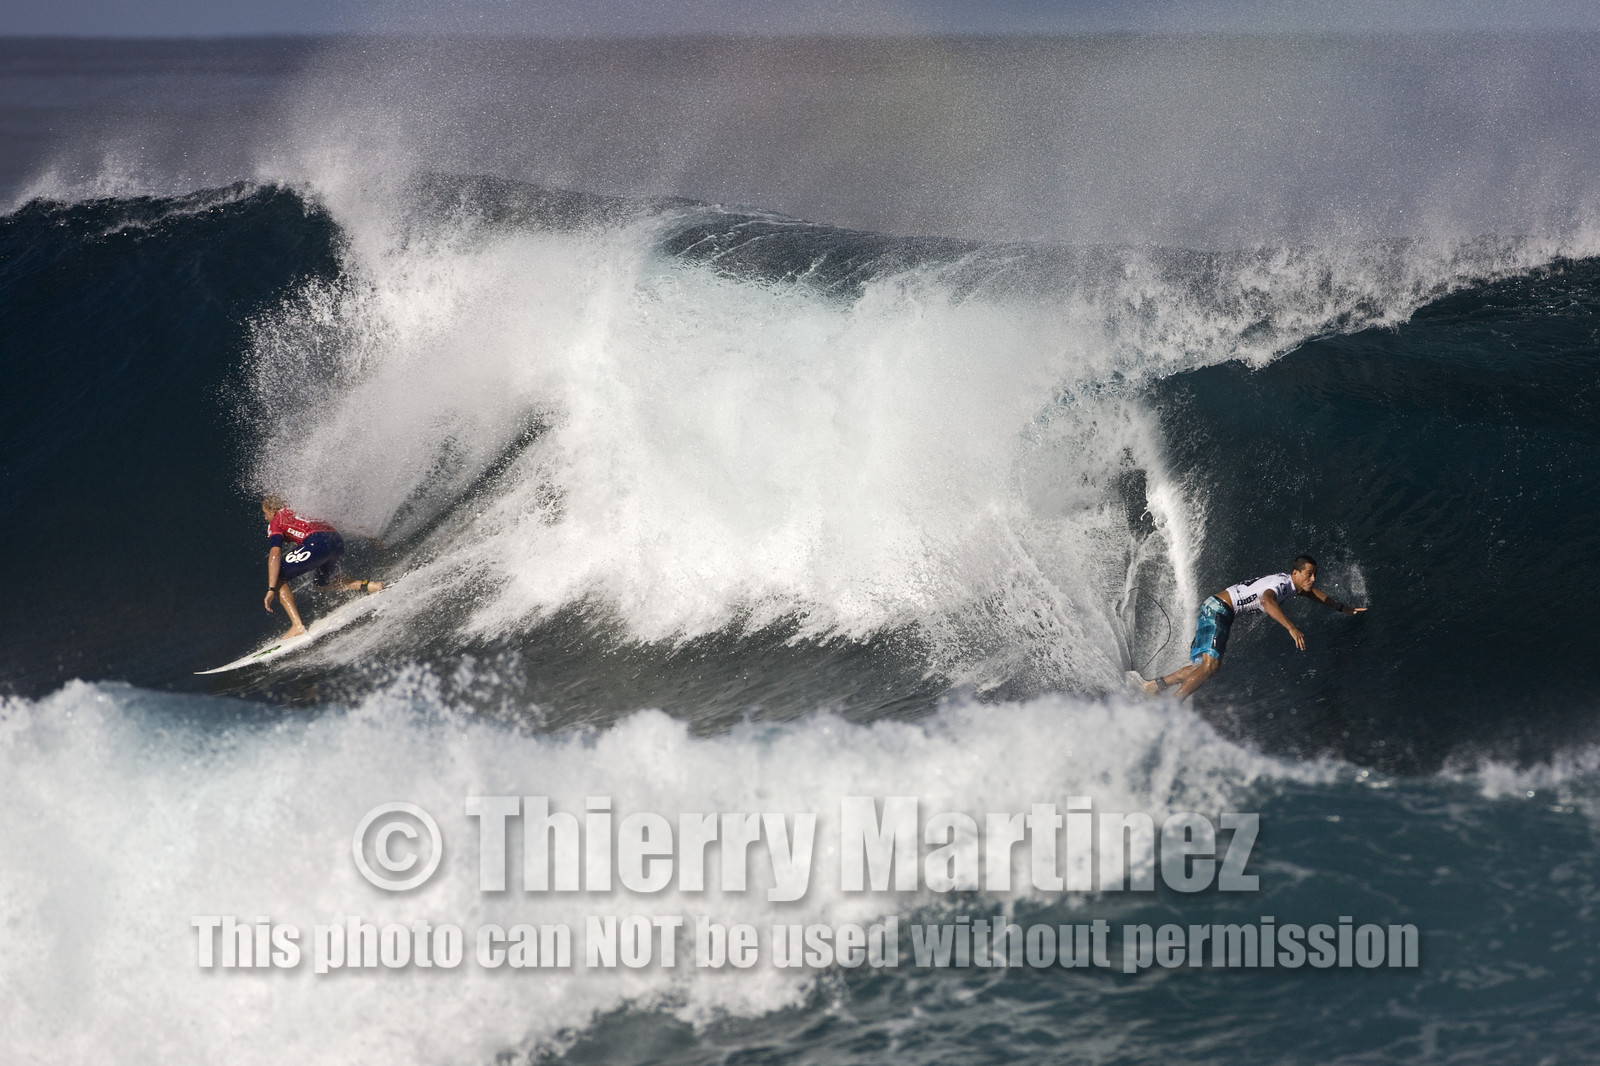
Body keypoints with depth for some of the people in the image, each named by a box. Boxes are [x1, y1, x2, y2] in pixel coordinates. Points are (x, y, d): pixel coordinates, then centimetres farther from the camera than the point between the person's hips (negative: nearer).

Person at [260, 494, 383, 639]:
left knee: (278, 578, 6)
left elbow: (274, 555, 0)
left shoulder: (275, 522, 15)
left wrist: (271, 589, -5)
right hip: (338, 541, 7)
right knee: (322, 583, 32)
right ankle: (368, 586, 11)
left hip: (317, 544, -7)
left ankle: (298, 626, -7)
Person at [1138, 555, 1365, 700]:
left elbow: (1315, 593, 32)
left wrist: (1343, 609, 39)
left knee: (1205, 664, 10)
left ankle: (1153, 686, 13)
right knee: (1211, 664, -22)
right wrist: (1291, 627, -51)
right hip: (1218, 609, -10)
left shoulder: (1295, 584, 9)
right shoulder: (1281, 583, -21)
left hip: (1215, 610, 10)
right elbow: (1267, 600, -43)